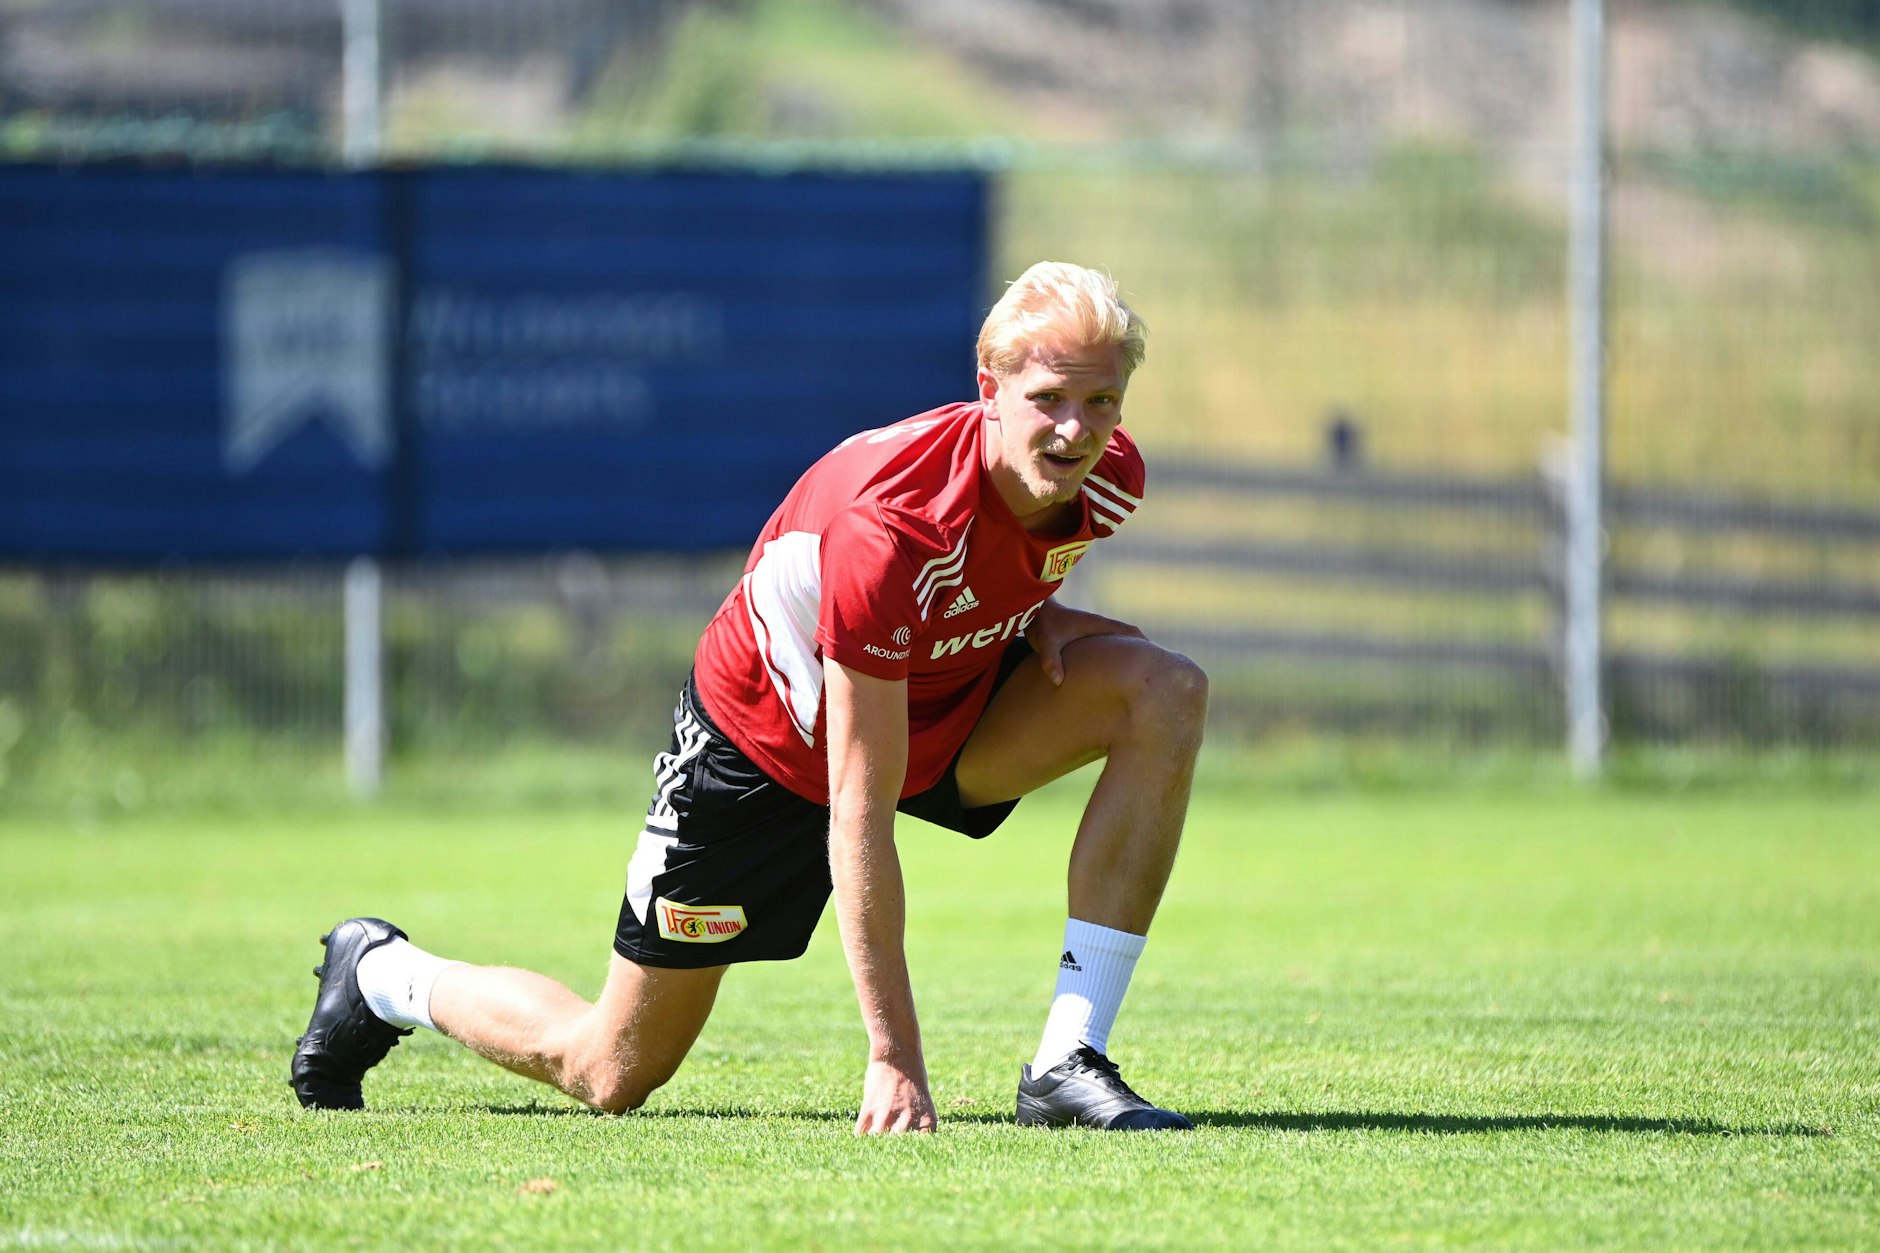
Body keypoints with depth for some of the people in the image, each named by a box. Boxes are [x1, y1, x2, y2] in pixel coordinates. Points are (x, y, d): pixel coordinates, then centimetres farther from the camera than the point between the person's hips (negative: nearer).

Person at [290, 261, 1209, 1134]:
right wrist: (894, 1057, -36)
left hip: (943, 709, 6)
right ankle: (383, 976, 34)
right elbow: (858, 818, -36)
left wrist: (1038, 617, -14)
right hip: (765, 743, -6)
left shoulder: (1107, 476, -19)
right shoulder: (886, 524, -40)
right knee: (610, 1073, 3)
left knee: (1166, 693, -21)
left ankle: (1066, 1064, -20)